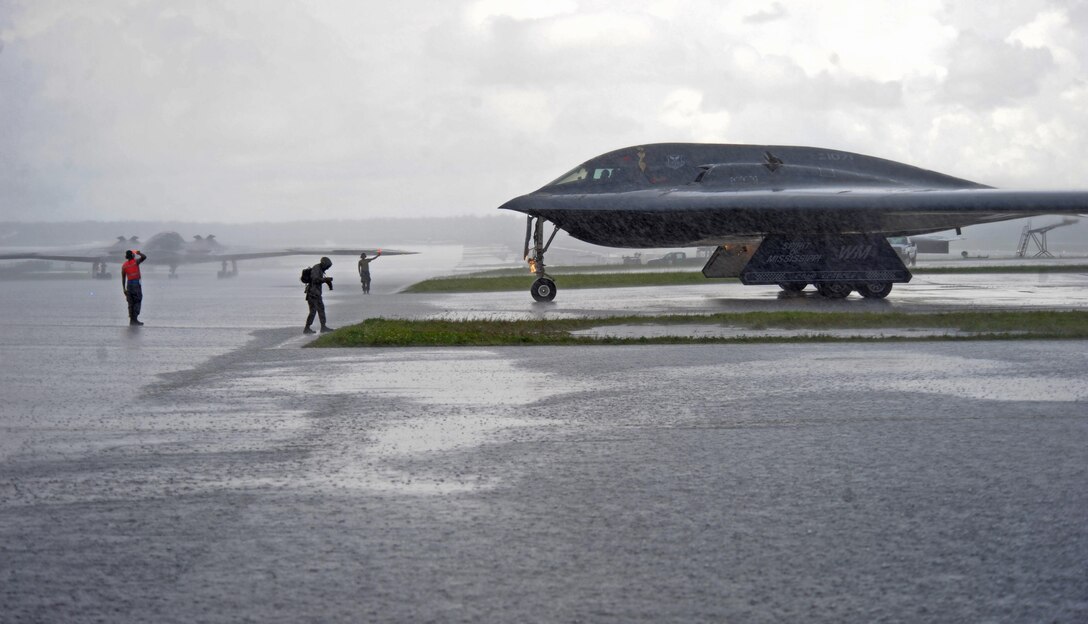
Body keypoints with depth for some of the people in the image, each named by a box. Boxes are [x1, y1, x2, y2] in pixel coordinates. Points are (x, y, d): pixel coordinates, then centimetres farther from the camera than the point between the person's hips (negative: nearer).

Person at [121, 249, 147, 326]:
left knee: (131, 303, 8)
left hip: (129, 284, 5)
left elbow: (123, 278, 8)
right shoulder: (136, 261, -6)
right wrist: (139, 253, 3)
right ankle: (135, 319, -12)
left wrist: (124, 288, 12)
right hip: (136, 283, -5)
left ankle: (131, 320, 6)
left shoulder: (124, 266, 8)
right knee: (137, 302, -4)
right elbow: (144, 257, -18)